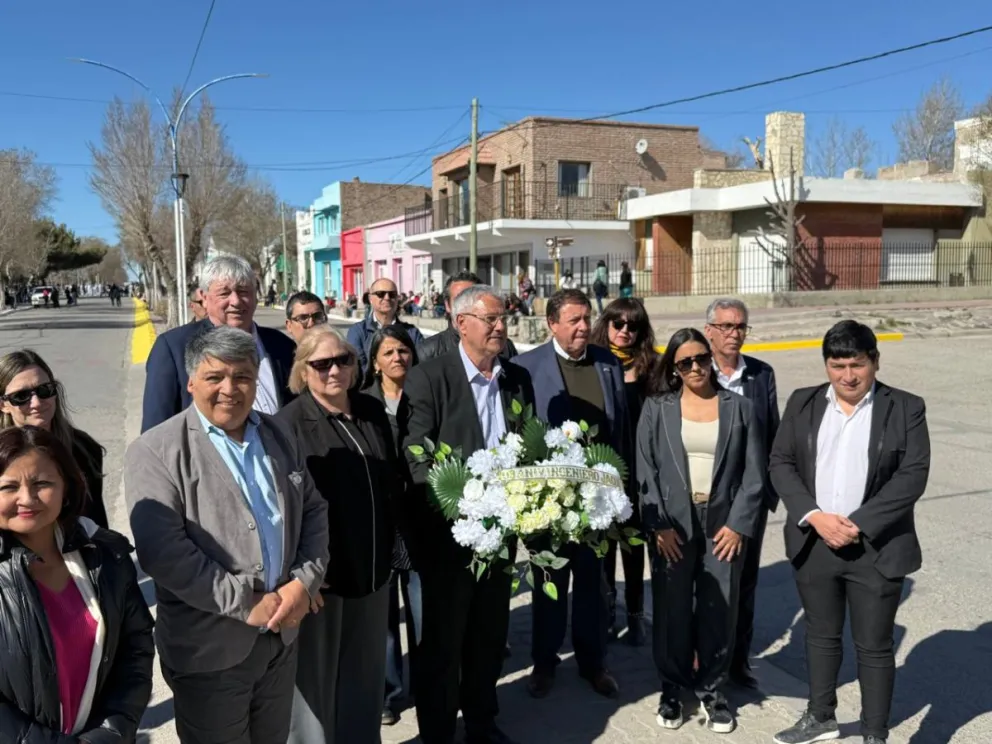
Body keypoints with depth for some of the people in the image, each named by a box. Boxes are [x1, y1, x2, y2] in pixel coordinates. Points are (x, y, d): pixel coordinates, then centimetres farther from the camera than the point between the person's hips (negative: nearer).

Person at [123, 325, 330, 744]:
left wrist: (304, 582, -7)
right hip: (209, 648, -5)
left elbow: (314, 511, 9)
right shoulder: (157, 451, -12)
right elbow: (163, 551, -20)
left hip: (281, 635, 5)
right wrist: (245, 604, -18)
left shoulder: (279, 436, 7)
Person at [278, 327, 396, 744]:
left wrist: (394, 544, 14)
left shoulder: (372, 412, 6)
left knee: (365, 672, 20)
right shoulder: (291, 422, -14)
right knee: (316, 674, 11)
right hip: (320, 572, -6)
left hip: (371, 566, 6)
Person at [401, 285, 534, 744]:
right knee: (443, 639, 10)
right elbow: (415, 459, -16)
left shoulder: (518, 379, 6)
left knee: (491, 634, 19)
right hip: (449, 530, -5)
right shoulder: (428, 377, -11)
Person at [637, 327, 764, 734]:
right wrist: (659, 524, -9)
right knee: (672, 610, 6)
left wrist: (738, 524, -6)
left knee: (719, 610, 6)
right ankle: (672, 688, 24)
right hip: (672, 524, 0)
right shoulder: (656, 408, 2)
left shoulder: (739, 407, 4)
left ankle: (712, 689, 24)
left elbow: (753, 473, 2)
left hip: (724, 524, 1)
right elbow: (646, 470, -1)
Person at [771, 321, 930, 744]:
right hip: (814, 543, 3)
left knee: (874, 646, 7)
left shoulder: (905, 408, -4)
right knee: (821, 635, 18)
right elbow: (780, 464, 1)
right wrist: (814, 517, -13)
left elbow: (913, 474, -10)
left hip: (877, 548, -3)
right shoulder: (802, 404, 3)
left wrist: (859, 525, -17)